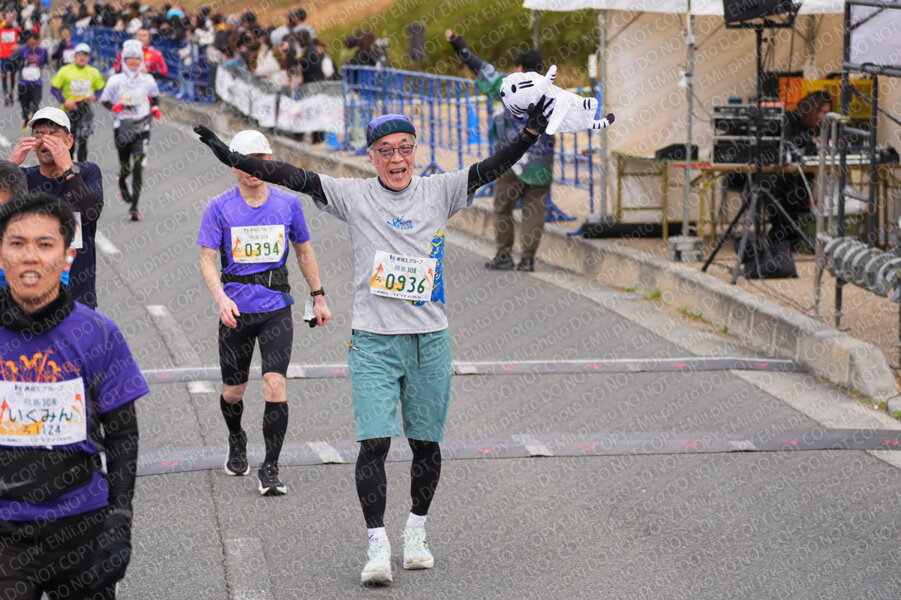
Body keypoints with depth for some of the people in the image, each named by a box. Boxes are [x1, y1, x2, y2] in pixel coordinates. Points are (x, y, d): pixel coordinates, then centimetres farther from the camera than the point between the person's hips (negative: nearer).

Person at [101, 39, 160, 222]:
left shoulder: (147, 80, 1)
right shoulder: (116, 81, -4)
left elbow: (155, 96, 21)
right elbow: (104, 100, 4)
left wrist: (155, 108, 3)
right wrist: (114, 106, -15)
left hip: (142, 126, 0)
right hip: (122, 126, 0)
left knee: (138, 167, -11)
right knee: (126, 167, 6)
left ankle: (134, 207, -7)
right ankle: (122, 183, 46)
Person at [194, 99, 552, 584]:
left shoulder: (437, 192, 3)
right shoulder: (354, 197, 0)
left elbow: (489, 169, -5)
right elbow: (297, 178, -7)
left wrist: (530, 134, -20)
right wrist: (234, 159, -16)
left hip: (430, 341, 2)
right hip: (373, 341, -2)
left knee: (426, 444, 10)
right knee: (373, 444, -10)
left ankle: (416, 531, 29)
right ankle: (377, 544, -2)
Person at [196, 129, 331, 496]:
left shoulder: (288, 204, 3)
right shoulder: (219, 208, -3)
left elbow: (304, 251, 16)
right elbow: (207, 260, -5)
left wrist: (318, 297, 17)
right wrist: (221, 298, -22)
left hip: (276, 308, 0)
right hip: (235, 310, 0)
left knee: (275, 385, -14)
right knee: (233, 390, 9)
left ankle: (270, 470, -8)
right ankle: (236, 442, 42)